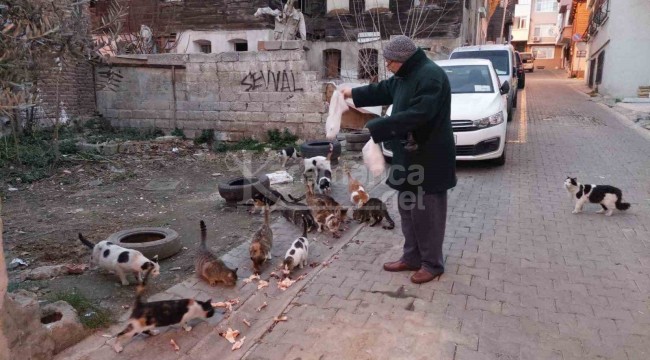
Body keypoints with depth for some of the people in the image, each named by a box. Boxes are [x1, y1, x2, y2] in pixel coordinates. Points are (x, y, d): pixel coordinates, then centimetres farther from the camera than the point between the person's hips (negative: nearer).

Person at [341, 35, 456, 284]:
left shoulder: (430, 76, -21)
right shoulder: (406, 75, 10)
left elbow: (416, 115, -31)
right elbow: (383, 90, 28)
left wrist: (374, 130, -31)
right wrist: (353, 93, 23)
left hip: (429, 158, -10)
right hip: (409, 155, 10)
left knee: (427, 212, 1)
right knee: (407, 210, 16)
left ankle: (432, 264, 17)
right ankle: (412, 258, 29)